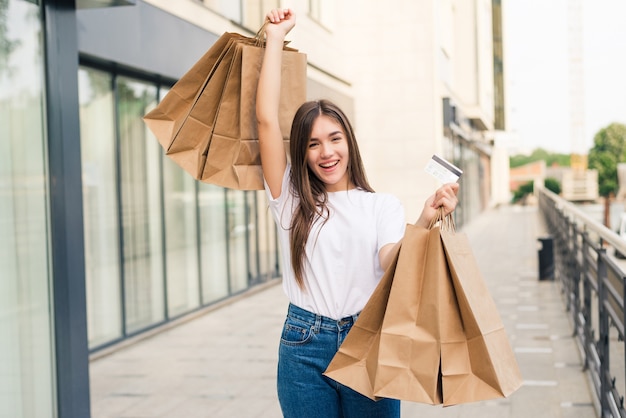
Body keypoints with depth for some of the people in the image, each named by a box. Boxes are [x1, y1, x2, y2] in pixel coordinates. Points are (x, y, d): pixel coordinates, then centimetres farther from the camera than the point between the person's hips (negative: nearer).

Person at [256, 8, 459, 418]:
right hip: (303, 349, 1)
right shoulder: (292, 199, 4)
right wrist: (275, 36, 3)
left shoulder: (384, 205, 3)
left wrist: (424, 223, -31)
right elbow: (267, 120, -2)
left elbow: (391, 264, -13)